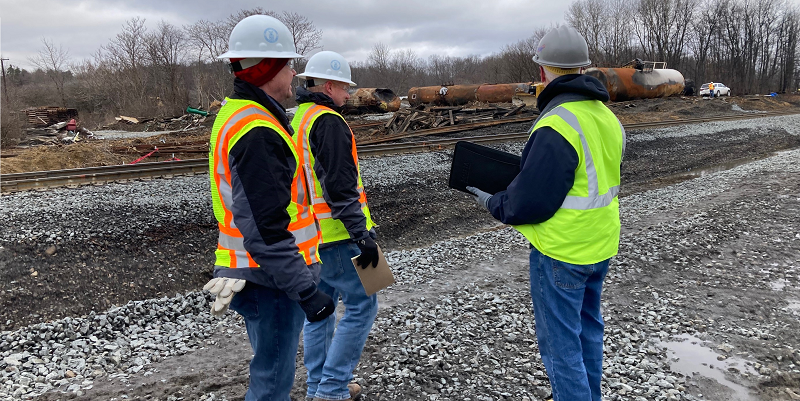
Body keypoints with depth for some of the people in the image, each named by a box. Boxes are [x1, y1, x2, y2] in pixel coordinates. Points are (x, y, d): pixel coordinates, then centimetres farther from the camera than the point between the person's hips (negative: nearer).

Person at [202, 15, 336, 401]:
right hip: (271, 281, -10)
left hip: (254, 273, 10)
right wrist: (307, 290, -23)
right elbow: (265, 230, -28)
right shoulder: (257, 133, -24)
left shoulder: (234, 115, 11)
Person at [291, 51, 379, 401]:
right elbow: (340, 187, -22)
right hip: (336, 235, -10)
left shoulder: (297, 119, 16)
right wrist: (362, 234, -19)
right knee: (361, 306, 0)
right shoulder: (328, 122, -15)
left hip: (308, 234, 10)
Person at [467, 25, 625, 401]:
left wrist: (492, 202, -3)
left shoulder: (556, 126, -25)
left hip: (561, 252, -9)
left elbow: (530, 202, -23)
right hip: (601, 245, 9)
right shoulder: (607, 116, 4)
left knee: (560, 342, 5)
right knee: (588, 327, 24)